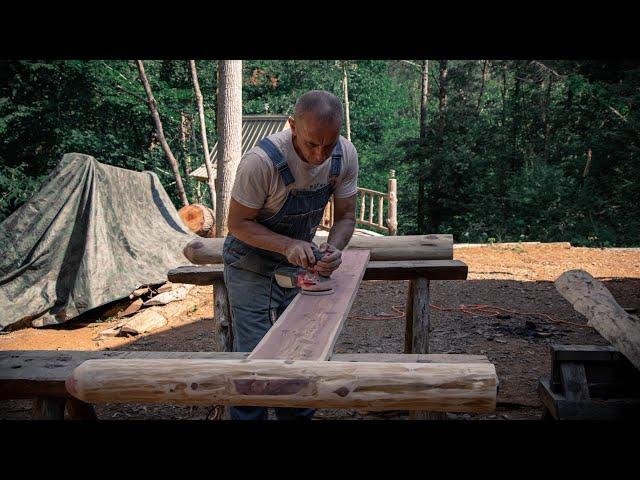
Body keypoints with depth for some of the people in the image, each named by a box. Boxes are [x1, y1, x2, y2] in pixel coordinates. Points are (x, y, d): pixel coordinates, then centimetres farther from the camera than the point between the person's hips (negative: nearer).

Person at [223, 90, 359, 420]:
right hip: (251, 262, -4)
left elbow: (345, 216, -5)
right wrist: (287, 245, -33)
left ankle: (298, 417, 27)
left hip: (299, 260, 5)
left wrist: (333, 249, -26)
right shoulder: (261, 161, -30)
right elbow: (238, 223, -19)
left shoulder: (345, 156, -15)